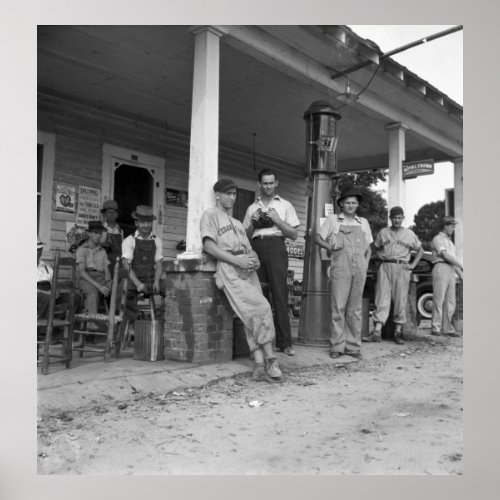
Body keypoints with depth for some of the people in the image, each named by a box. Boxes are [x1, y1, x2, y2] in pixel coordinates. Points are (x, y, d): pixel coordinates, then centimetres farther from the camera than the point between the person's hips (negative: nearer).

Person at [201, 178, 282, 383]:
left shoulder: (237, 223, 34)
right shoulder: (211, 215, 10)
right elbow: (209, 245, -6)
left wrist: (255, 260, -2)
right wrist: (237, 260, -15)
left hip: (248, 270, 7)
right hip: (229, 268, -7)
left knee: (252, 316, -6)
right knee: (262, 309, -19)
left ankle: (260, 367, -10)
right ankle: (270, 360, -13)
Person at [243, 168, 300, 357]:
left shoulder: (285, 205, 16)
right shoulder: (252, 208, 22)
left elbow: (294, 235, 9)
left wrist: (277, 220, -4)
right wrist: (252, 223, 1)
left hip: (276, 246, -2)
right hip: (256, 248, 2)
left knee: (279, 293, -9)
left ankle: (285, 342, -7)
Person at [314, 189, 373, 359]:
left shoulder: (363, 223, 18)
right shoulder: (333, 220, 10)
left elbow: (368, 247, 22)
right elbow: (318, 237, 11)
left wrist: (365, 264, 8)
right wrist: (329, 246, -7)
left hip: (359, 268, 3)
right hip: (340, 267, -3)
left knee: (355, 308, 5)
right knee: (338, 307, -6)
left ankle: (353, 346, 10)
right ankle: (337, 346, -1)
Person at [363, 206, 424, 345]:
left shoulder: (409, 234, 10)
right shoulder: (383, 232, 12)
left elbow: (420, 250, 16)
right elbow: (377, 248, 22)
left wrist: (412, 265, 4)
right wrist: (380, 255, 1)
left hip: (402, 268, 0)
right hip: (385, 267, 0)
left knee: (401, 300, -1)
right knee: (382, 298, -8)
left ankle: (398, 332, 7)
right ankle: (377, 332, -12)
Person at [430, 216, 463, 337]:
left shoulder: (450, 242, 28)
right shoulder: (438, 239, 3)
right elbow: (445, 256, -10)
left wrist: (461, 274, 16)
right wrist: (462, 266, -10)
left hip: (451, 271, 8)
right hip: (441, 268, -8)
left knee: (450, 302, 3)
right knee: (439, 300, -10)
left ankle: (447, 328, 5)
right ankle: (436, 328, -9)